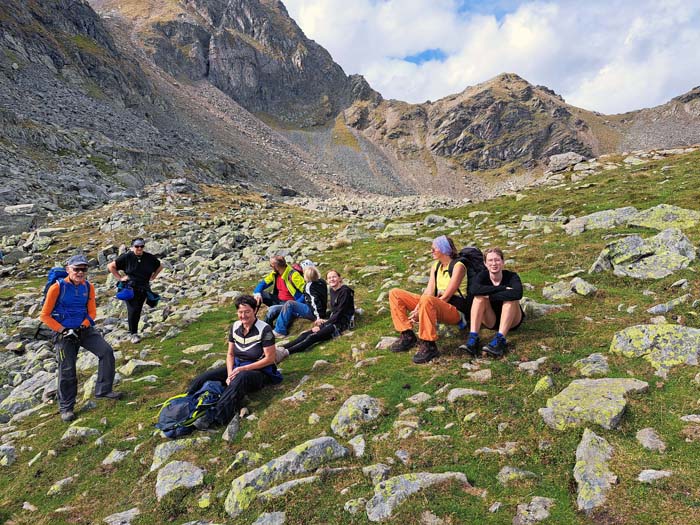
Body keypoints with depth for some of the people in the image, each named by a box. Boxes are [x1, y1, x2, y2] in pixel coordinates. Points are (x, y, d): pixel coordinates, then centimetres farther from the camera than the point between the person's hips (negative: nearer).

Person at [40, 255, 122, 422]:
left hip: (85, 329, 4)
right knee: (67, 371, 0)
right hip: (64, 333, -4)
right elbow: (45, 315, -8)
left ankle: (103, 390, 0)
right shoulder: (57, 287, -12)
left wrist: (84, 325, -7)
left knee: (106, 351, -14)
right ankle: (66, 408, 18)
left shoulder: (88, 287, 0)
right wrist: (63, 330, -16)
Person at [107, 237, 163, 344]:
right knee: (133, 310, -14)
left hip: (143, 288, 3)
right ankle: (133, 334, -4)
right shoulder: (126, 257, -6)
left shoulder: (149, 258, 3)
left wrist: (153, 277, 10)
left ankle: (134, 332, 24)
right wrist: (119, 278, -3)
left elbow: (160, 266, 20)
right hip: (130, 287, -3)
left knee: (138, 310, 8)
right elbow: (111, 266, 0)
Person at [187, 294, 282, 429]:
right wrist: (230, 374, -10)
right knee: (204, 377, -12)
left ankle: (214, 417, -47)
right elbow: (230, 354, 8)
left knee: (241, 378, -40)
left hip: (260, 371, -6)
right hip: (237, 367, 7)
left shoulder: (264, 329, -16)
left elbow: (270, 359, -16)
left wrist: (243, 369, -18)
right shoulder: (235, 327, 2)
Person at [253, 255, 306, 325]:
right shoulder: (275, 273, 0)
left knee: (272, 309, -33)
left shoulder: (293, 275, -22)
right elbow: (263, 283, 9)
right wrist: (257, 293, -13)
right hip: (277, 300, 8)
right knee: (258, 294, -6)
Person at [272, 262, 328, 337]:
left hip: (313, 313, -10)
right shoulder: (321, 282, 9)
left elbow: (314, 301, -22)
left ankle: (280, 332, -11)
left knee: (289, 304, -15)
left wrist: (318, 317, -22)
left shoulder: (309, 286, -16)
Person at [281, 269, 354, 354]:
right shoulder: (332, 290, 12)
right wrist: (326, 320, 3)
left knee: (313, 337, -26)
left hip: (342, 322, -8)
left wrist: (324, 324, -16)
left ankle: (286, 351, -38)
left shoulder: (345, 291, -13)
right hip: (333, 320, 8)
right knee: (305, 334, -12)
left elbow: (340, 312, -16)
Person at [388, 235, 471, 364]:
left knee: (427, 300, -42)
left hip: (455, 310, -8)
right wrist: (417, 309, -18)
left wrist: (420, 312, -20)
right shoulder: (435, 266, 12)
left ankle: (429, 346, -31)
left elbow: (446, 297, -17)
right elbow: (429, 291, 1)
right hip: (437, 305, 8)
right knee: (395, 293, -1)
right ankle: (407, 336, -6)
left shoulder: (458, 266, -10)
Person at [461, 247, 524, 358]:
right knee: (479, 297, -22)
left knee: (511, 298, -28)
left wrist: (490, 296, -32)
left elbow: (518, 293, -36)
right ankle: (473, 338, -33)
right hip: (491, 321, 2)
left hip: (512, 321, -2)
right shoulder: (482, 276, -9)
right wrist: (503, 288, -34)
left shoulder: (511, 276, -14)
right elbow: (474, 289, -32)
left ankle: (500, 340, -37)